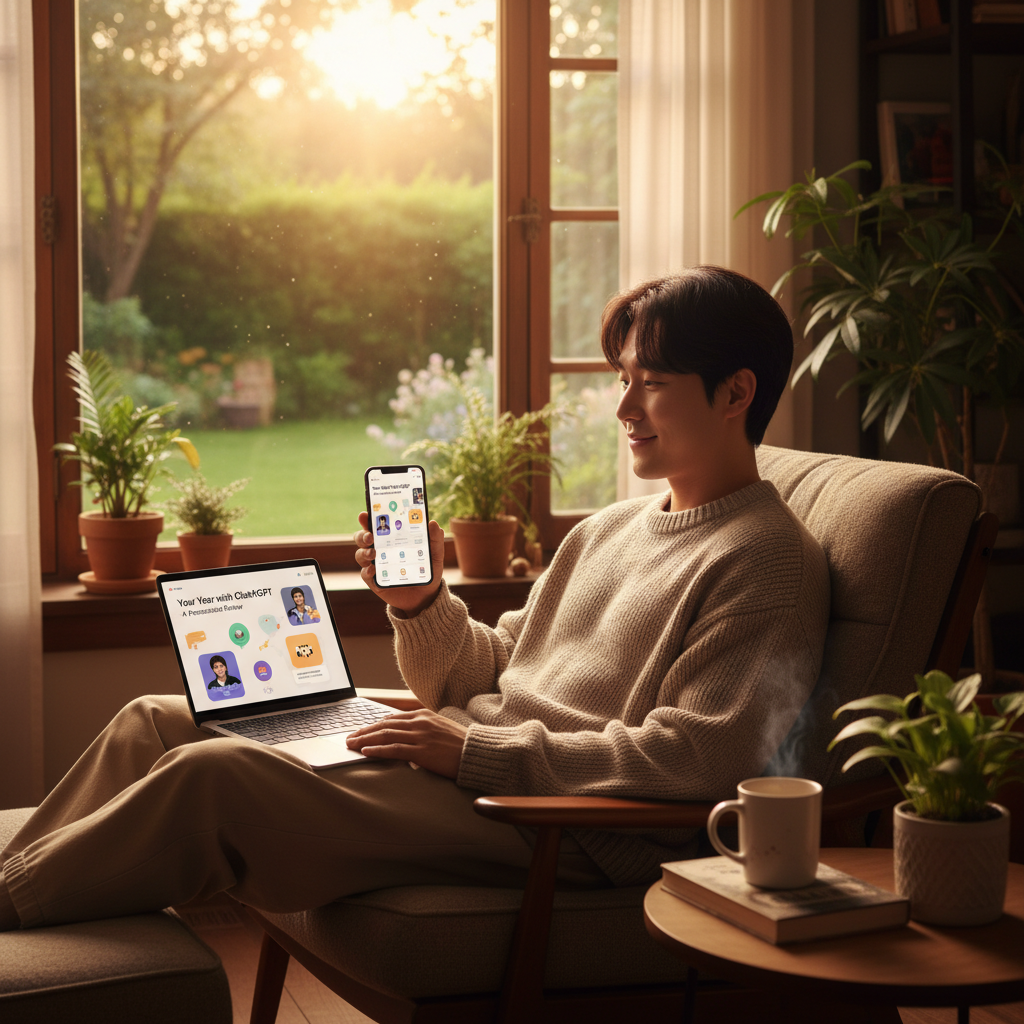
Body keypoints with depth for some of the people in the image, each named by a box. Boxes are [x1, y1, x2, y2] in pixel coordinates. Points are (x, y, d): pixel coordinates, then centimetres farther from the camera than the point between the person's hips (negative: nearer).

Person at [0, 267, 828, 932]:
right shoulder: (611, 530, 22)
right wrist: (422, 604, 2)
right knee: (154, 722, 4)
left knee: (213, 777, -22)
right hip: (468, 760, 9)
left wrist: (476, 750, -18)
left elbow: (694, 759, -19)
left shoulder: (770, 563, -6)